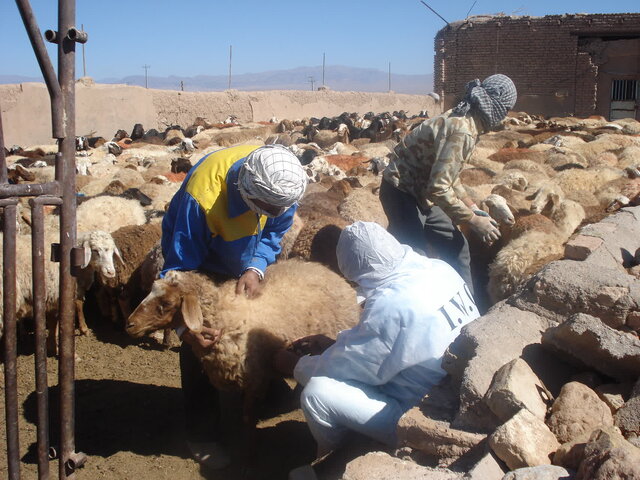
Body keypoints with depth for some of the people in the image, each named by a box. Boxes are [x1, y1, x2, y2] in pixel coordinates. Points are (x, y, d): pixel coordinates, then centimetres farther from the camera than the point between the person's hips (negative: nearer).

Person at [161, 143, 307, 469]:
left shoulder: (282, 180, -29)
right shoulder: (201, 197, -44)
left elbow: (275, 231, -13)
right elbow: (179, 271, -36)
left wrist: (256, 268, -31)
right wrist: (186, 327, -44)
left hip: (245, 263, 5)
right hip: (198, 259, -5)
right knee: (199, 344, -9)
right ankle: (201, 433, 7)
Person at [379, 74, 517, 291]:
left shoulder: (460, 121, 5)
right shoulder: (461, 131, -26)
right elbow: (439, 188, -31)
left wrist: (472, 207, 16)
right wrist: (474, 220, -22)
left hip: (421, 193, 10)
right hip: (402, 193, -10)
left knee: (456, 249, 14)